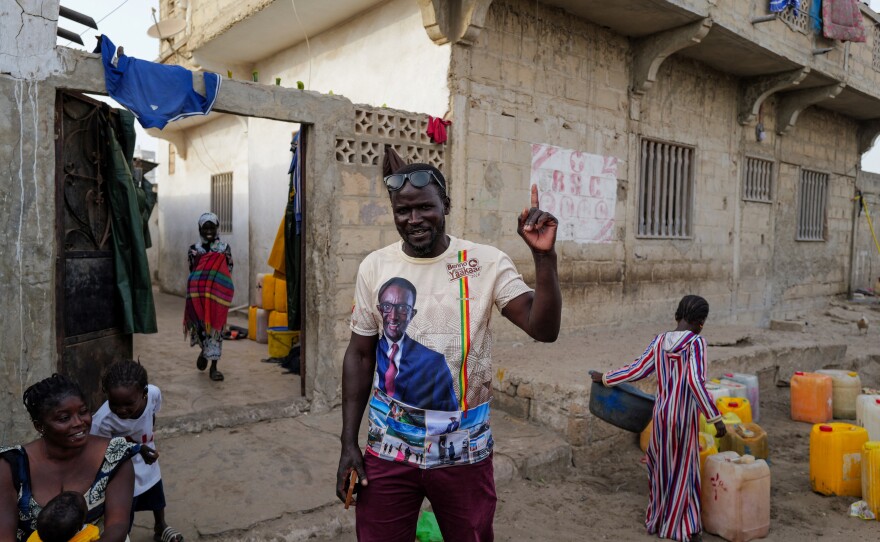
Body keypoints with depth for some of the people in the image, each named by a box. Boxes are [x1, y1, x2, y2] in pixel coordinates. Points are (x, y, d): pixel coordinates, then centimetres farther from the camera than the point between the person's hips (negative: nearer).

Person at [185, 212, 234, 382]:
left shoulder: (224, 248, 3)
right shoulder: (194, 249, 6)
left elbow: (229, 272, 4)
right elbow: (191, 273, 8)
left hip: (218, 294, -1)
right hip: (198, 294, 1)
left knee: (216, 327, 1)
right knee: (200, 325, 2)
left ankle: (213, 366, 9)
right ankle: (205, 350, 35)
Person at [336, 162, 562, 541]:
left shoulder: (486, 263, -8)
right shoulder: (375, 267, -2)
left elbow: (543, 329, -15)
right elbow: (360, 355, 4)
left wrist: (544, 256, -29)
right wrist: (349, 442, 2)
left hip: (464, 450, -1)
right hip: (389, 448, 1)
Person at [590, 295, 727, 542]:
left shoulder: (659, 340, 0)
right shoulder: (696, 342, -14)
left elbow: (637, 370, 2)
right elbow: (696, 382, -23)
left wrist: (605, 378, 16)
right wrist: (715, 418, -19)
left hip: (661, 412, 4)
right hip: (684, 416, -4)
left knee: (661, 464, 19)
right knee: (684, 468, 9)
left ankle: (658, 519, 32)